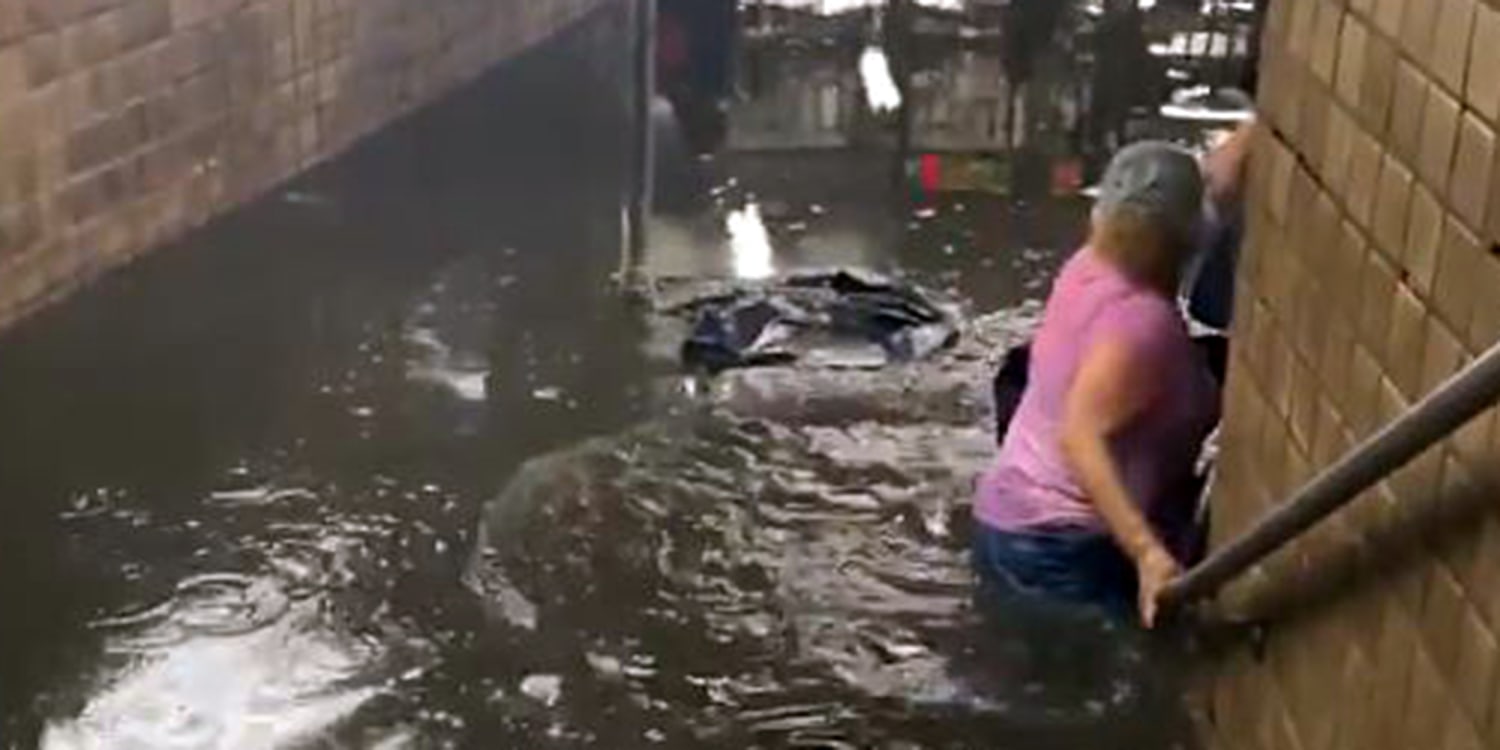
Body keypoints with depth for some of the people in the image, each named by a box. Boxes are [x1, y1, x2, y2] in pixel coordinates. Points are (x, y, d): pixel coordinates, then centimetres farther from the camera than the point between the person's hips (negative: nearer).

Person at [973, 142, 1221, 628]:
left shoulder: (1092, 267, 3)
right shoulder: (1143, 318, -23)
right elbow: (1080, 437, -34)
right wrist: (1147, 551, -41)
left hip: (1016, 525, 9)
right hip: (1059, 551, -9)